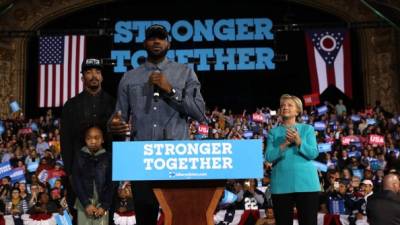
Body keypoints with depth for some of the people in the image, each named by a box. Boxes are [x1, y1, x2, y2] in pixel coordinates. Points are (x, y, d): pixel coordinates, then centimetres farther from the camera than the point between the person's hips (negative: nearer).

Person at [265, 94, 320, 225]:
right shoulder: (274, 132, 8)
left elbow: (313, 154, -4)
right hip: (281, 184, 1)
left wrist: (299, 142, -19)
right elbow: (269, 157, -3)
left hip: (306, 183, -1)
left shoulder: (307, 129, 7)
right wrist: (285, 144, -16)